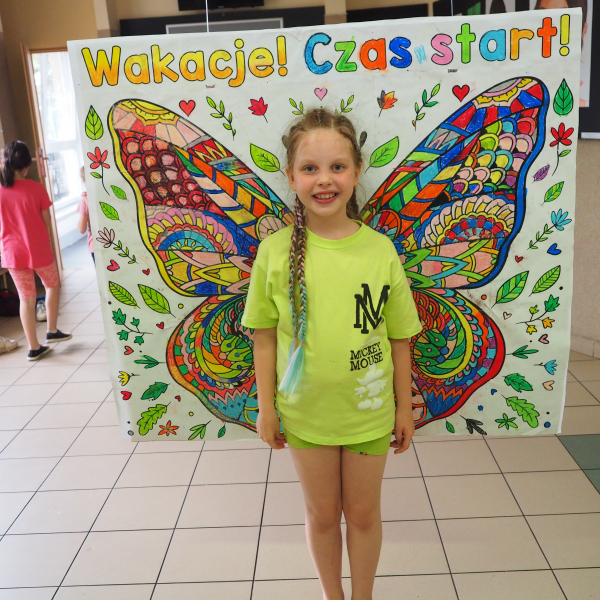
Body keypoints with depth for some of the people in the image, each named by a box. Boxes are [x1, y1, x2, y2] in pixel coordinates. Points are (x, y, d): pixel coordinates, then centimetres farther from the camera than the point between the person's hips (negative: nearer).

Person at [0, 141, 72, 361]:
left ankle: (34, 348, 16)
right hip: (39, 250, -2)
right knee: (52, 285, 25)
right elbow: (47, 223, -4)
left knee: (26, 298, 11)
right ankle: (52, 330, 28)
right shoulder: (36, 188, -12)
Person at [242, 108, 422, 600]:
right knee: (322, 513, 20)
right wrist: (266, 406, -1)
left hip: (369, 411, 0)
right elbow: (265, 336, -3)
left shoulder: (380, 250, -11)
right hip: (305, 412, 0)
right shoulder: (276, 252, -12)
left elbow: (398, 338, -3)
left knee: (363, 512, 19)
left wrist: (405, 407, 3)